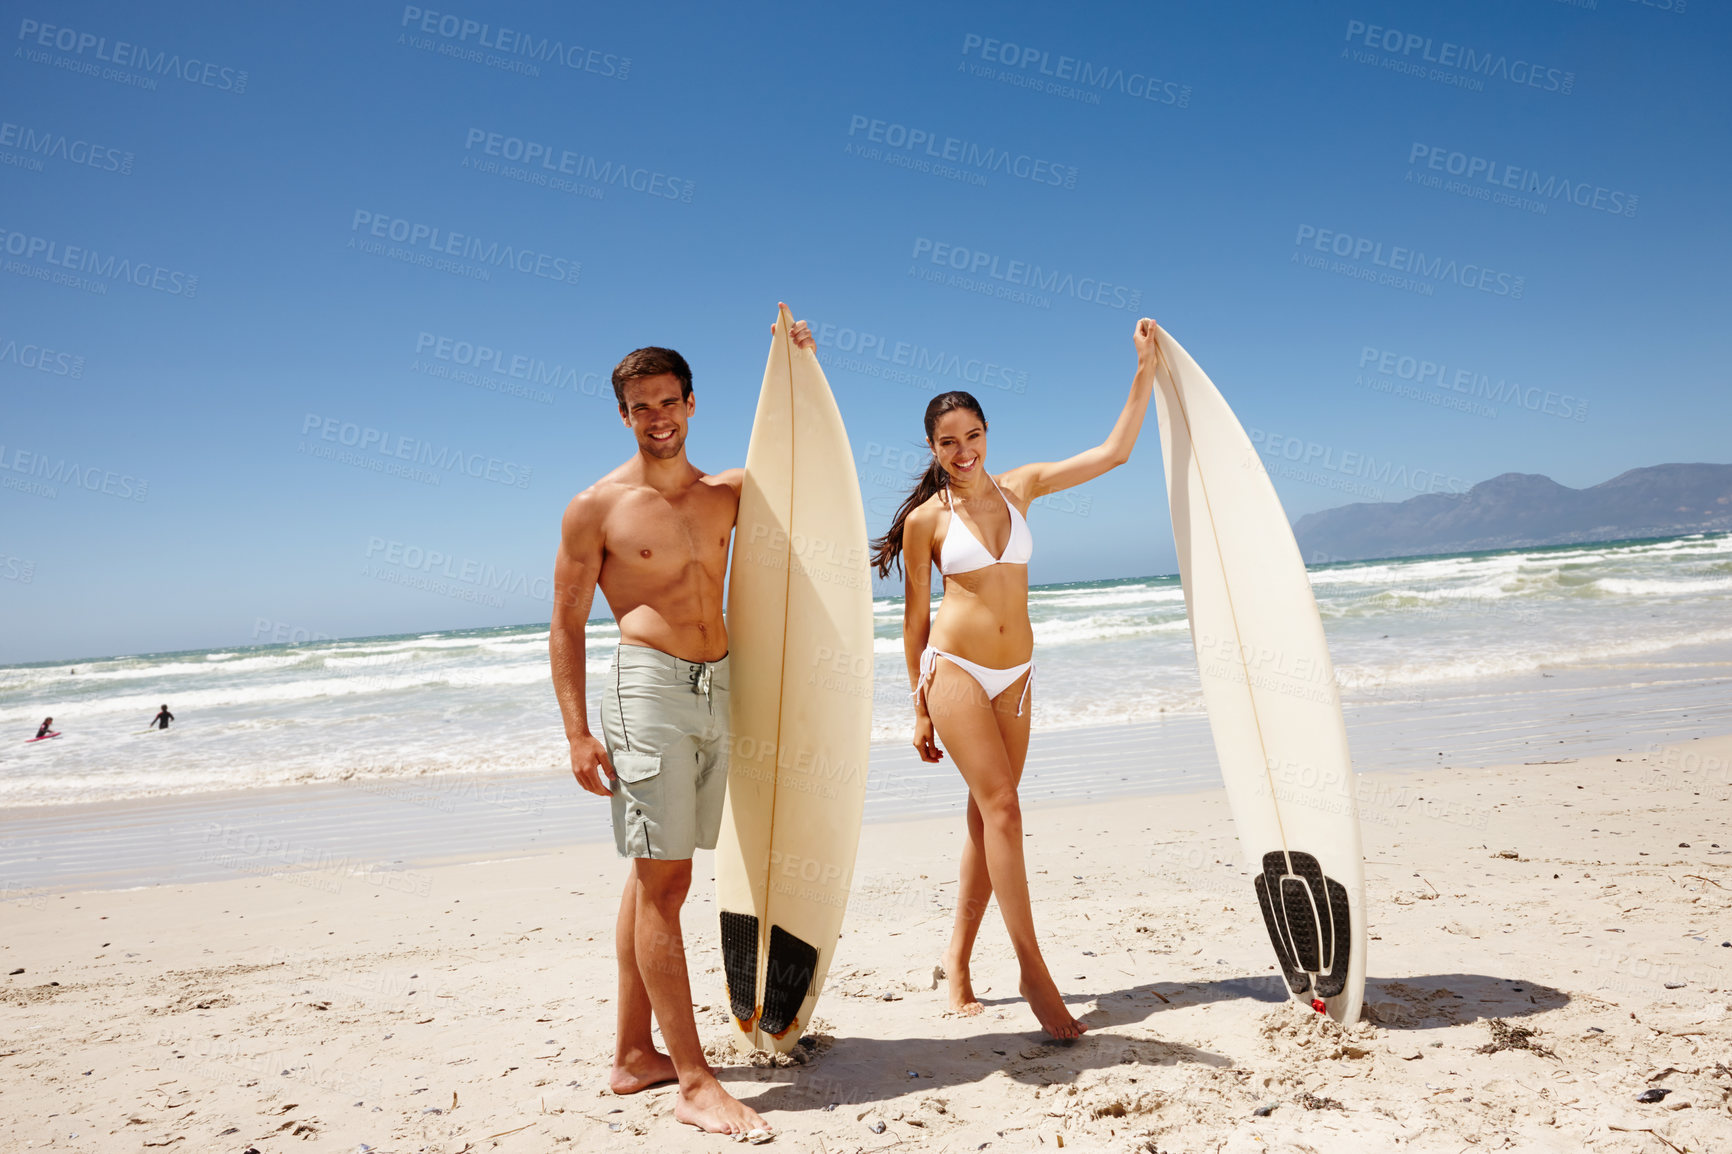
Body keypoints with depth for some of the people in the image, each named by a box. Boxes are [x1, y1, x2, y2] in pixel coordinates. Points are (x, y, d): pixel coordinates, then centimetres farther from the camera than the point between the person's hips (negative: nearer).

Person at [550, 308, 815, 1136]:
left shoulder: (725, 493, 12)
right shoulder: (596, 507, -2)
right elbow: (565, 627, -1)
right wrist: (577, 733, -9)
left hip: (717, 692, 6)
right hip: (648, 688, -6)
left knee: (662, 879, 11)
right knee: (658, 881, -7)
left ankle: (634, 1057, 22)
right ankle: (693, 1082, -3)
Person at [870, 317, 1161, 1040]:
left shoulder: (1019, 487, 7)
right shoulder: (925, 519, -2)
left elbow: (1114, 451, 8)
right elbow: (915, 618, 2)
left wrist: (1144, 369, 4)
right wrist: (919, 708, 3)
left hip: (1015, 674, 4)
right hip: (955, 668, -4)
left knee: (987, 819, 7)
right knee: (1001, 806, -12)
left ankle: (957, 962, 19)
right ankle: (1033, 971, -7)